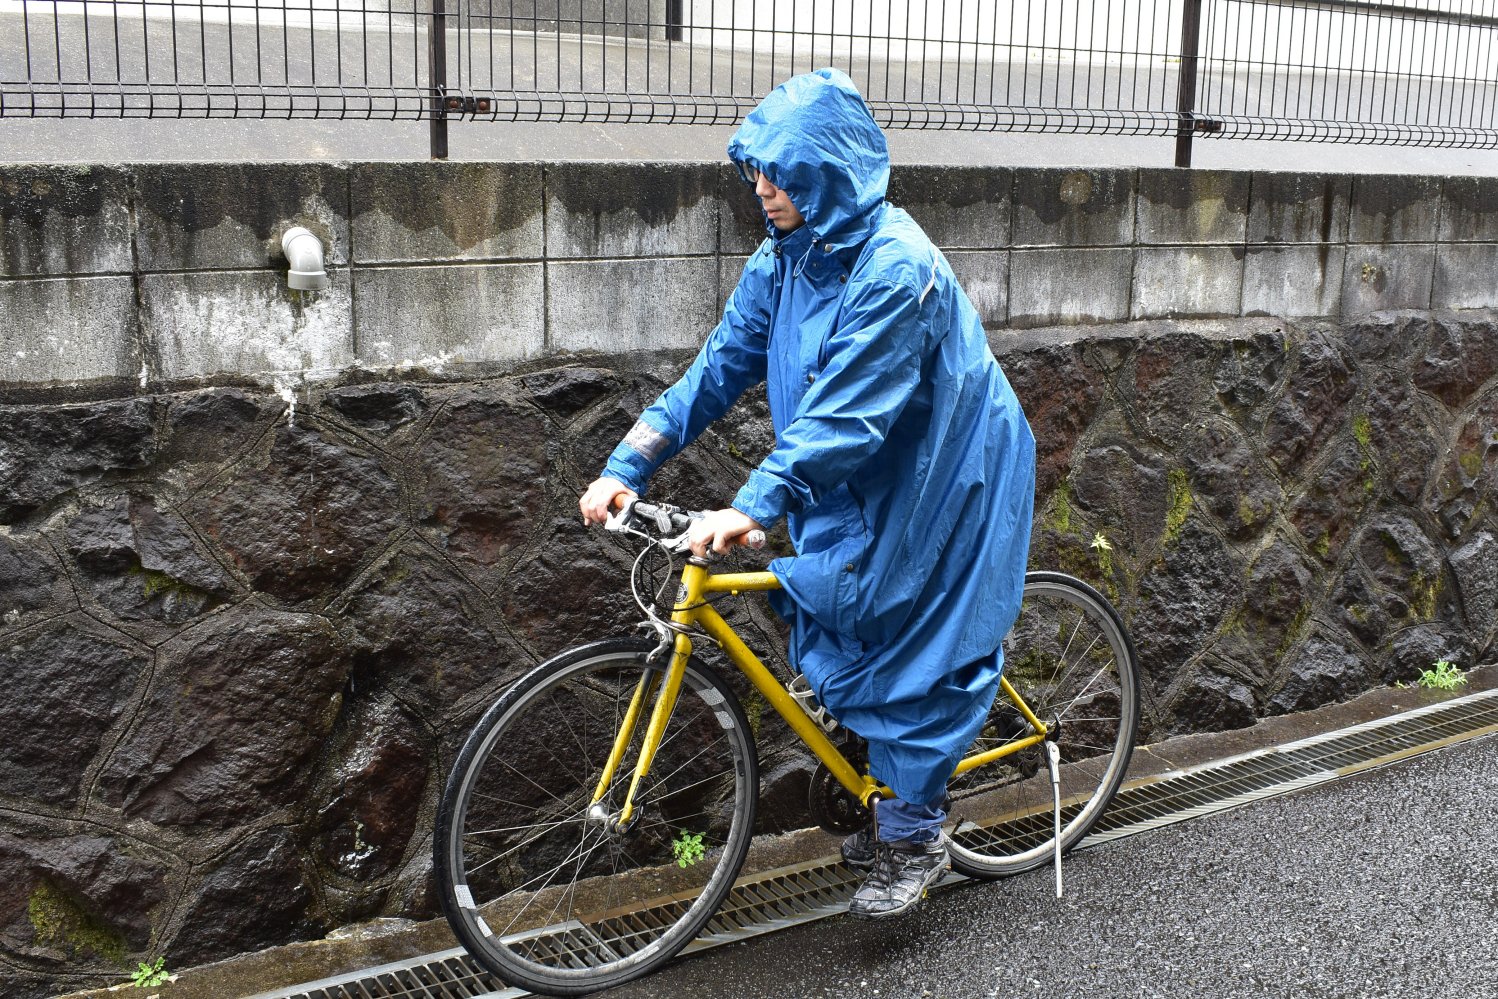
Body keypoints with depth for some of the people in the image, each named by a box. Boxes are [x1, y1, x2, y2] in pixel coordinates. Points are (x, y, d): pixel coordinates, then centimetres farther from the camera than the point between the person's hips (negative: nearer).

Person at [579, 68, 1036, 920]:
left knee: (916, 654, 0)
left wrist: (753, 506, -40)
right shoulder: (785, 257, -2)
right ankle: (898, 804, 32)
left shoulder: (897, 266, -28)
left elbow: (847, 412, -33)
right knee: (845, 637, 13)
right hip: (859, 489, 8)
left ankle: (916, 835, 17)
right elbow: (721, 368, -2)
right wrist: (626, 467, -9)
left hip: (940, 481, -8)